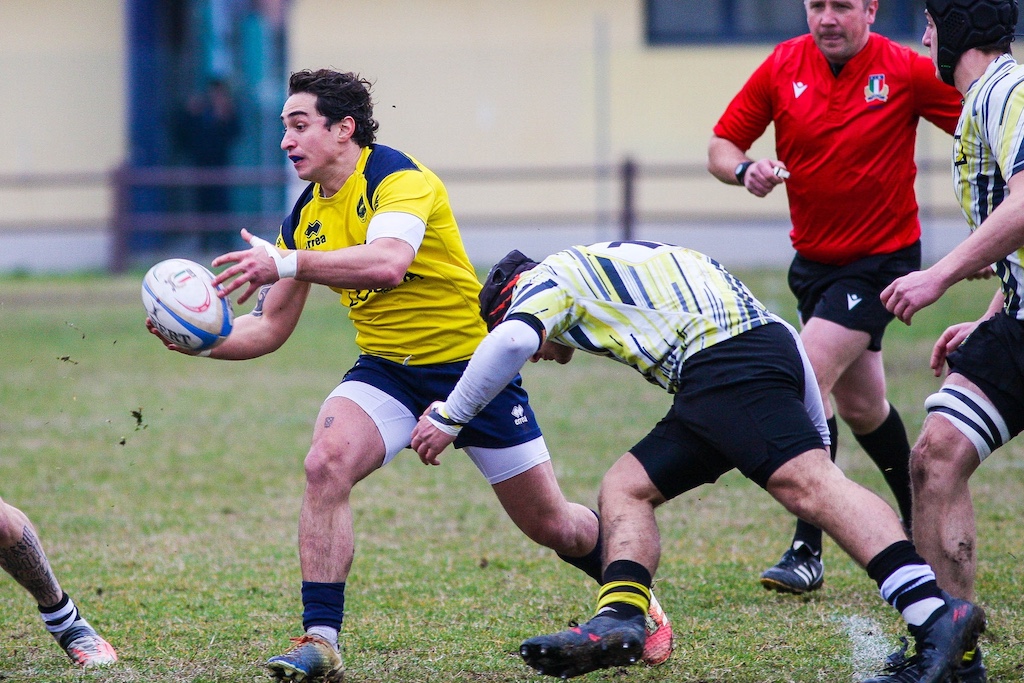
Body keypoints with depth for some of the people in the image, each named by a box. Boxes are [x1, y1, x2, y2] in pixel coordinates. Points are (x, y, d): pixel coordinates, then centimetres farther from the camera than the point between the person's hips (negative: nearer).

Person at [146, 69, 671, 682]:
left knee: (552, 525, 5)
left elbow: (388, 262, -39)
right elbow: (271, 327, 5)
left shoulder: (399, 176, -19)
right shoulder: (307, 215, 2)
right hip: (387, 371, 5)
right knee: (326, 464, -26)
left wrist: (288, 263, -43)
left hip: (470, 364, -5)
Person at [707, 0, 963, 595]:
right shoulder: (783, 67, -4)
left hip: (881, 257, -5)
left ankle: (807, 551, -18)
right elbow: (722, 144, 2)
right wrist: (744, 169, -21)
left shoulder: (907, 72, -14)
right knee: (860, 405, 16)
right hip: (814, 256, 5)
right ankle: (918, 521, 39)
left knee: (810, 378, -20)